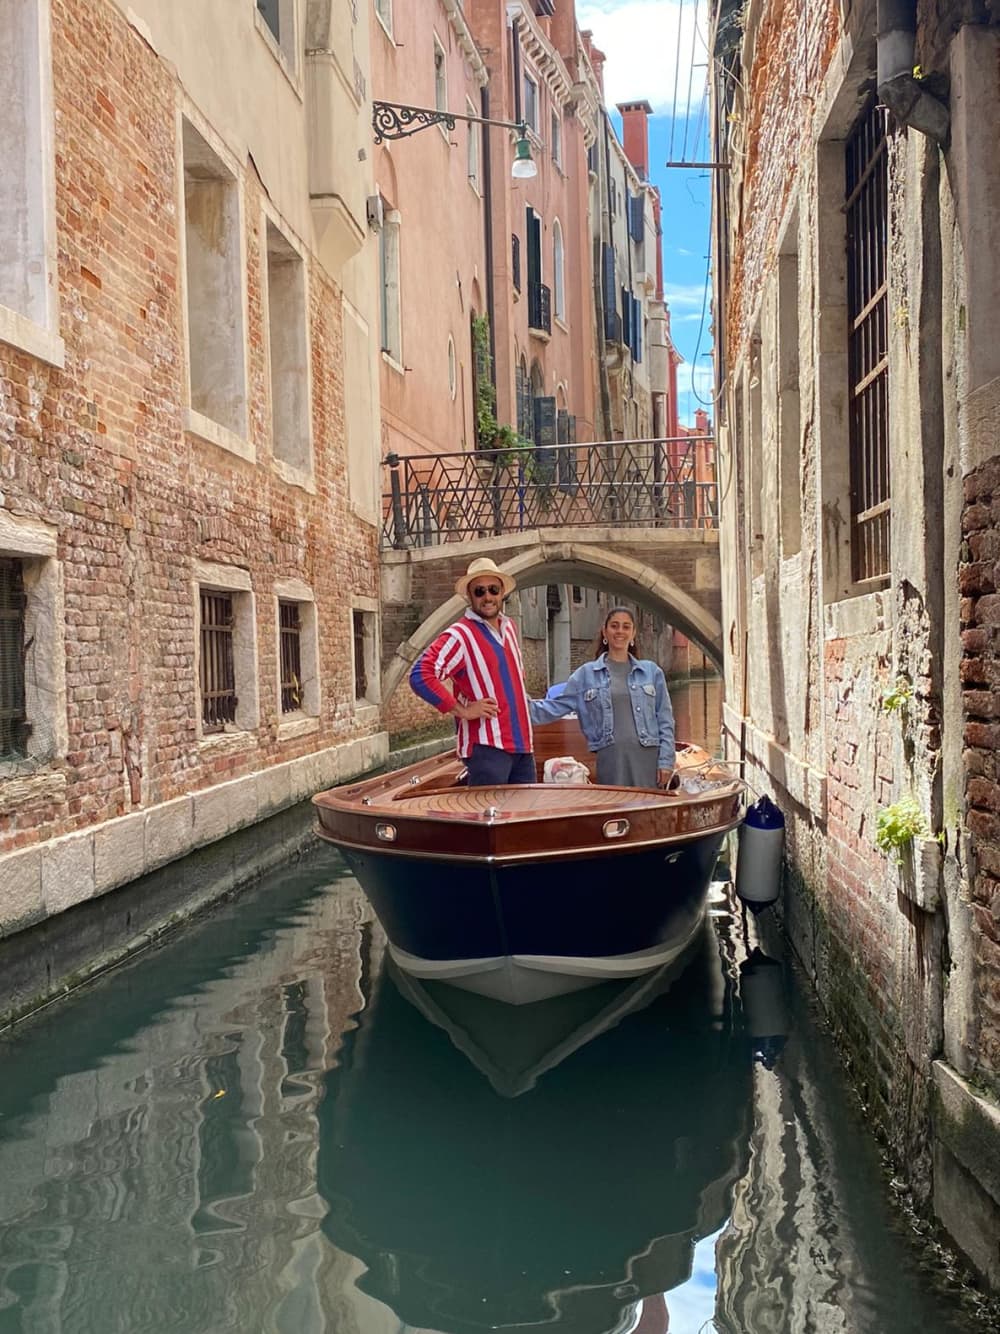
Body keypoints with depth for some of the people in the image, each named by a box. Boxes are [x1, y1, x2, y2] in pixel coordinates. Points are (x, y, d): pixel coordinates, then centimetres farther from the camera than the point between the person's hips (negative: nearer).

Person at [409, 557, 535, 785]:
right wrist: (462, 710, -19)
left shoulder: (509, 626, 14)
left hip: (521, 743, 8)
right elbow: (420, 676, -23)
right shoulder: (460, 635, -11)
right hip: (486, 746, -8)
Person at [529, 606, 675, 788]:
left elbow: (665, 720, 8)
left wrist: (666, 761, 1)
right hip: (610, 757, -1)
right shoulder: (586, 674, 8)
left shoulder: (651, 671, 10)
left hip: (647, 756, 1)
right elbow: (558, 707, 5)